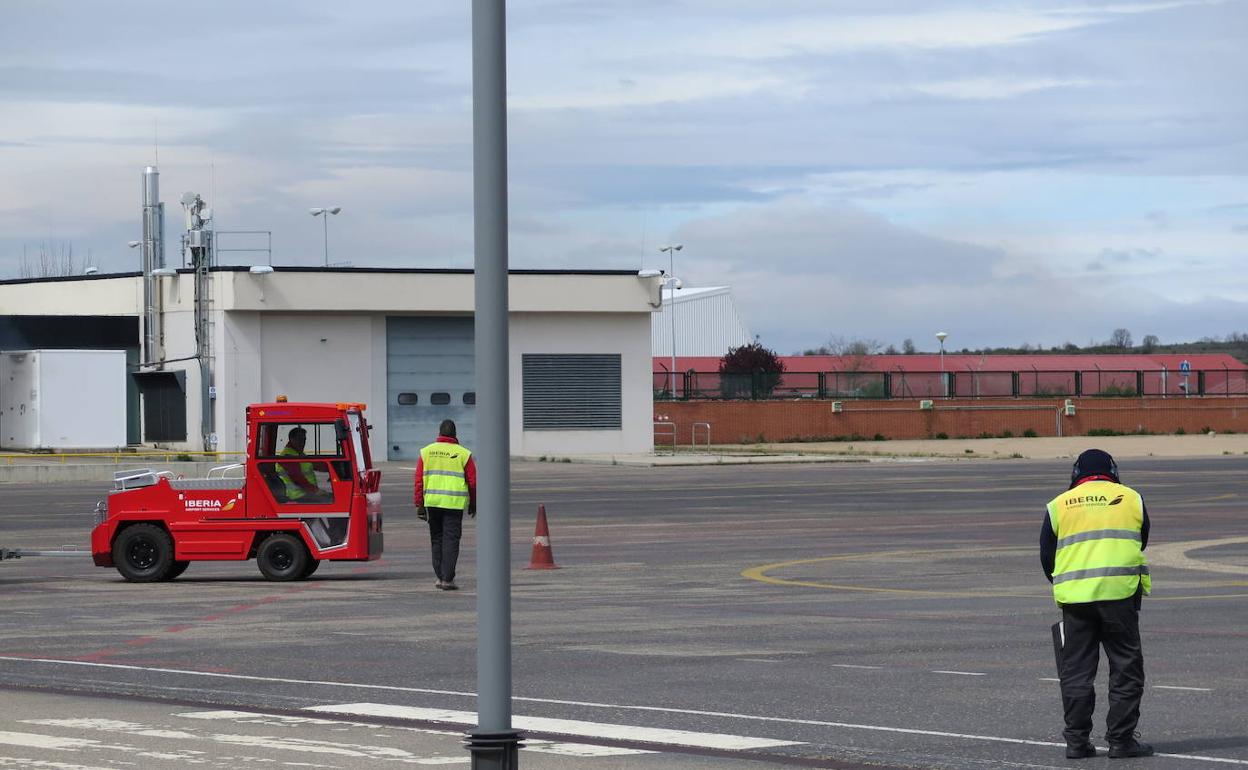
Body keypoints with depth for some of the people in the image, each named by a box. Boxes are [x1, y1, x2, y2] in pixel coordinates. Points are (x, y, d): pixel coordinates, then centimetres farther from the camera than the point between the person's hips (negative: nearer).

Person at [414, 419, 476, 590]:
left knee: (437, 539, 15)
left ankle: (440, 576, 16)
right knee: (451, 540, 0)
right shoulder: (463, 454, 0)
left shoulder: (426, 452, 5)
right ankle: (447, 579, -6)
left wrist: (419, 504, 7)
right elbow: (473, 481, 3)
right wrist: (473, 504, 16)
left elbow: (419, 480, 3)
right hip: (454, 503, -2)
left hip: (432, 501, 2)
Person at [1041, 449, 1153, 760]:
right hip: (1120, 594, -1)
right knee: (1126, 669, 5)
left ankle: (1077, 740, 6)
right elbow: (1141, 544, 18)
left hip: (1074, 598, 1)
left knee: (1076, 670, 7)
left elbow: (1046, 558, 12)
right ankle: (1121, 739, 2)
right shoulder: (1131, 499, 10)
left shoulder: (1058, 505, 10)